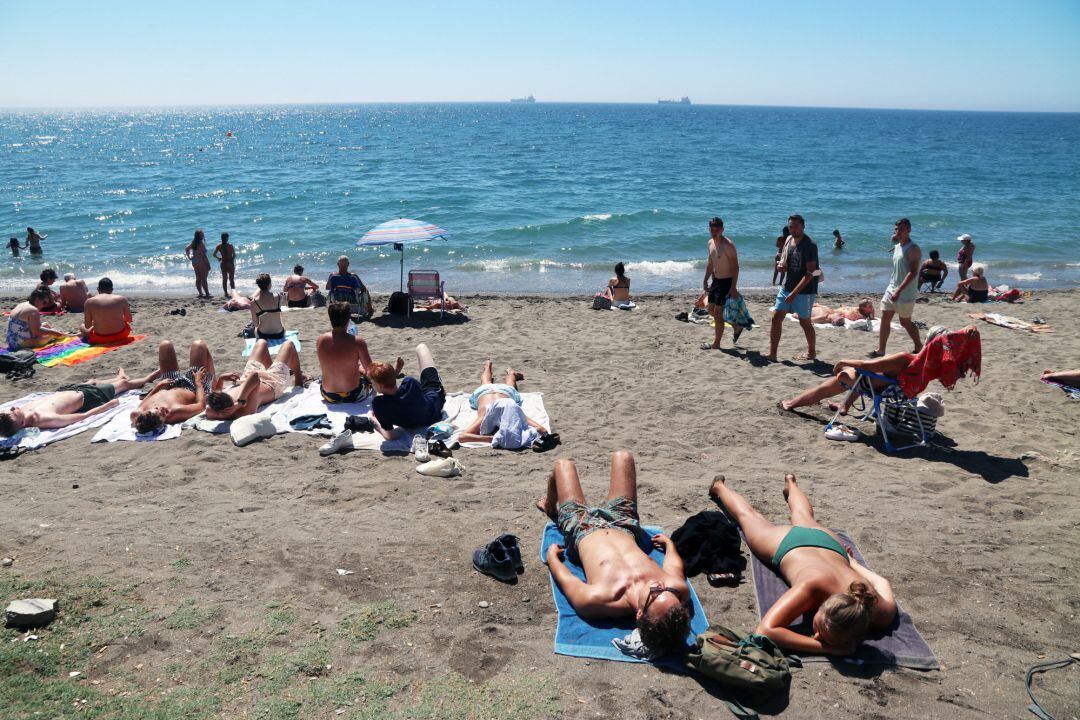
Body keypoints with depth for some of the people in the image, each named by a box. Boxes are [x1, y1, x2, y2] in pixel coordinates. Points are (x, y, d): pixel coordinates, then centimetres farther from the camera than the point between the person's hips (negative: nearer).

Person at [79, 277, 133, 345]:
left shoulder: (89, 302, -4)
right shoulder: (122, 299, -3)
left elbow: (87, 326, 1)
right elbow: (129, 320, 7)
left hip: (100, 339, 2)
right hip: (120, 336, -1)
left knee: (82, 326, 32)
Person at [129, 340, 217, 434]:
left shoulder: (135, 415, -39)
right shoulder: (176, 412, -51)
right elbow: (201, 405, -32)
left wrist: (158, 386, -9)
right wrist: (198, 382, -19)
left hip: (170, 387, 4)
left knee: (165, 345, 13)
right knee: (199, 345, 8)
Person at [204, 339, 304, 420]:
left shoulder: (210, 412, -35)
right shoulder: (245, 411, -51)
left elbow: (216, 389, -10)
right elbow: (254, 377, -63)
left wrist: (220, 378, -25)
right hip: (274, 383, -5)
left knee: (262, 342, 27)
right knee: (288, 345, 18)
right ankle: (298, 382, 46)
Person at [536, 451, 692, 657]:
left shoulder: (597, 601, -50)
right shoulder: (680, 588, -41)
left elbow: (564, 577, -26)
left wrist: (552, 555, -6)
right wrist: (669, 543, 8)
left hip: (583, 530, -3)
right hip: (623, 529, 3)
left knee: (563, 464, 16)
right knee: (622, 456, 21)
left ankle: (551, 507, 54)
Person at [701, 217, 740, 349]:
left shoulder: (728, 245, -19)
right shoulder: (710, 243, 6)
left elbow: (735, 267, -19)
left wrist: (733, 288, -24)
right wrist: (705, 280, 19)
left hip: (726, 281, -9)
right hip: (716, 280, 9)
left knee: (718, 312, -6)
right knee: (711, 310, 14)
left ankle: (716, 344, 5)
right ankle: (737, 327, 31)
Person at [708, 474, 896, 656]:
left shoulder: (880, 611, -41)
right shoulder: (811, 587, -50)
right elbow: (764, 631, -56)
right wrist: (827, 648, -59)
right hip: (788, 544, -3)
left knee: (804, 517, 41)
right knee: (748, 516, 32)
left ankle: (790, 484, 71)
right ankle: (719, 487, 60)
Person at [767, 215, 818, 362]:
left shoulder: (809, 245, -16)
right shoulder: (788, 240, 7)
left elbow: (810, 273, -20)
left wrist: (794, 293, -25)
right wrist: (781, 265, -4)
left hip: (804, 290, -7)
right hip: (787, 287, 7)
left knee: (804, 322, 7)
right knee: (776, 318, 0)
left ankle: (811, 352, 27)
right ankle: (772, 354, 4)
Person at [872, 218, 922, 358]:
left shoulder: (913, 249, -15)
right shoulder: (897, 247, 12)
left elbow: (913, 272, -23)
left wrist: (899, 290, -28)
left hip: (906, 293, -8)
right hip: (892, 289, 8)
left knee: (905, 322, 2)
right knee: (885, 319, 4)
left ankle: (919, 347, 21)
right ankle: (880, 350, 9)